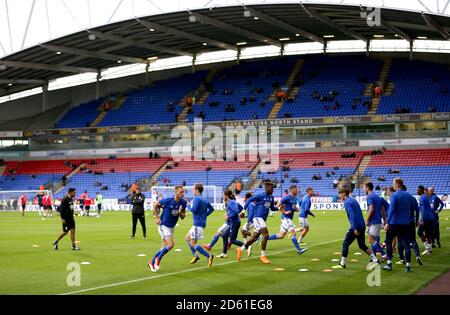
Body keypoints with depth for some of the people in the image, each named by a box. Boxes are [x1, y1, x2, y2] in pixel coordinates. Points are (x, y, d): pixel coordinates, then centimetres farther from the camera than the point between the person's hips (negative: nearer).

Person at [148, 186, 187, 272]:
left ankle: (152, 262, 29)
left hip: (171, 227, 6)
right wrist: (157, 218, -9)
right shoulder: (167, 200, -20)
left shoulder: (183, 203, -5)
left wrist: (180, 212, -18)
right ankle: (158, 259, 4)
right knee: (171, 244, -19)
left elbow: (182, 217, 4)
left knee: (164, 248, 9)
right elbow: (155, 205, -4)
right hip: (163, 225, -6)